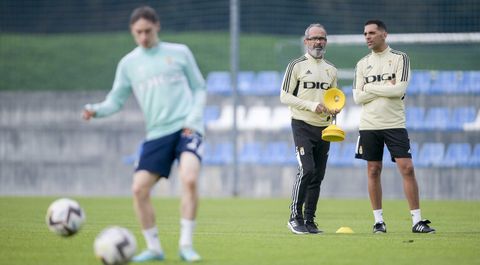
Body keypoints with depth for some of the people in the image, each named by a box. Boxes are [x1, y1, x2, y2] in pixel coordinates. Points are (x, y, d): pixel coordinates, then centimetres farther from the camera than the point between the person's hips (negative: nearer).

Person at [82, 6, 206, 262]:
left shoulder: (179, 53, 6)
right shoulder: (128, 64, 9)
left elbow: (199, 89, 11)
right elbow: (115, 100, 9)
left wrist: (193, 119, -5)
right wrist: (96, 110, -13)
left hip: (185, 128, -3)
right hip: (157, 134, 3)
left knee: (189, 179, -26)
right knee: (139, 188, -9)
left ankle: (186, 245, -16)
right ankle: (154, 248, 8)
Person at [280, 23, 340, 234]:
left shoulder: (331, 70, 16)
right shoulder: (297, 66, -2)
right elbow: (285, 96, -6)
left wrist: (334, 109, 0)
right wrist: (311, 106, -16)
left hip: (324, 128, 6)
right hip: (303, 125, -6)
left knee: (318, 175, 4)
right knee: (306, 170, -18)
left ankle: (309, 220, 9)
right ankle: (295, 217, -10)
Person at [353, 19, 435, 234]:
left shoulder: (399, 58, 0)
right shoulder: (362, 64, 9)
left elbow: (400, 89, -13)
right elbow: (358, 97, 0)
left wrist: (370, 88, -7)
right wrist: (386, 88, -8)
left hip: (395, 124, -3)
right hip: (369, 125, 3)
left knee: (407, 168, -9)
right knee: (373, 172, 3)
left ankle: (417, 220, -6)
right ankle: (378, 220, 11)